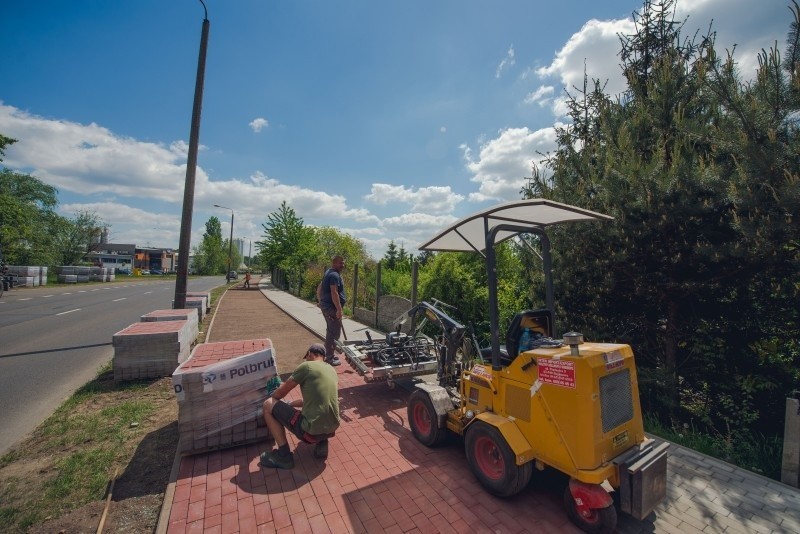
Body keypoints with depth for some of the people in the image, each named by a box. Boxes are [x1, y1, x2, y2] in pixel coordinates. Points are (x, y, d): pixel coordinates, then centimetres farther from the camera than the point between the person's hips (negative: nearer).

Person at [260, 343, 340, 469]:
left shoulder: (306, 366, -6)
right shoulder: (332, 370, 13)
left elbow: (281, 392, 4)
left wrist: (270, 398, 26)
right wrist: (289, 404, 32)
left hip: (311, 431, -7)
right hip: (332, 428, 7)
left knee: (268, 405, 7)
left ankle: (284, 455, 8)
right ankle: (322, 443, 16)